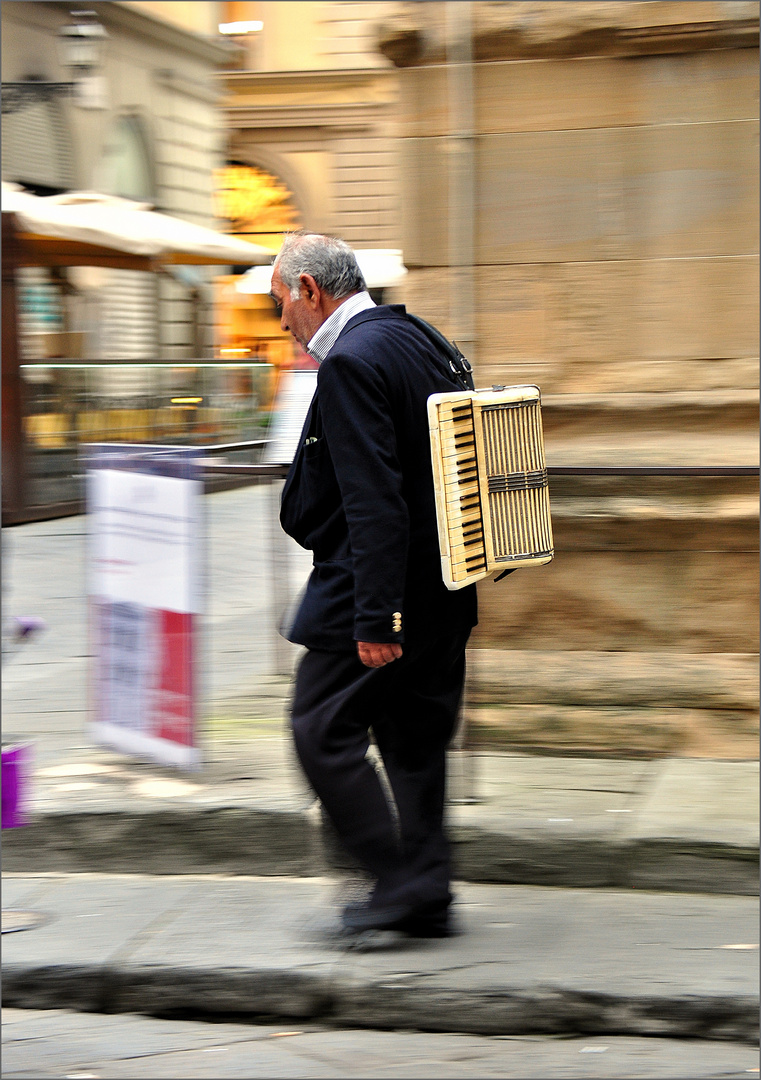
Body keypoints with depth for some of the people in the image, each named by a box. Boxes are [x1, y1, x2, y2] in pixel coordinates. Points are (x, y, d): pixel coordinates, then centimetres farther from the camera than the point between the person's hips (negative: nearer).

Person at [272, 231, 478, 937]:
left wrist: (375, 616, -25)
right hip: (439, 587, 10)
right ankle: (427, 897, 17)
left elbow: (375, 501, -24)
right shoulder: (414, 339, 13)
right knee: (415, 739, 13)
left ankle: (399, 883, 0)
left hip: (371, 586, -10)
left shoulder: (351, 362, -17)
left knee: (324, 732, 0)